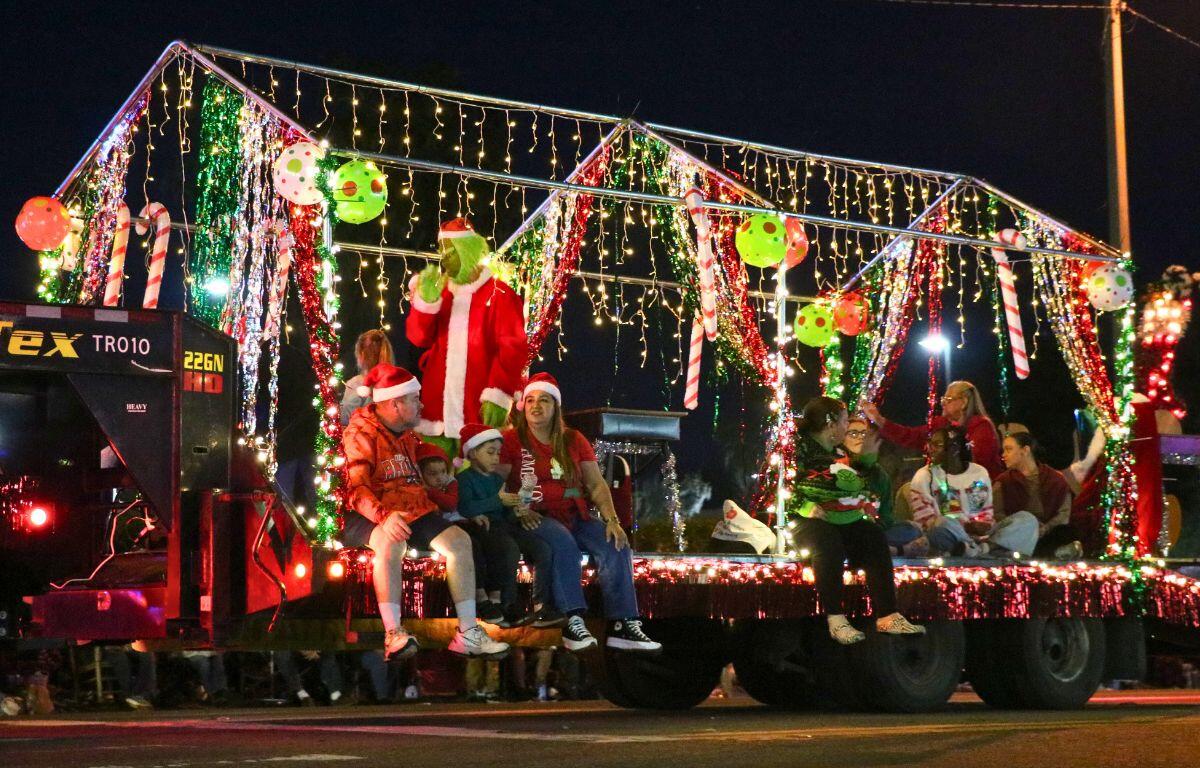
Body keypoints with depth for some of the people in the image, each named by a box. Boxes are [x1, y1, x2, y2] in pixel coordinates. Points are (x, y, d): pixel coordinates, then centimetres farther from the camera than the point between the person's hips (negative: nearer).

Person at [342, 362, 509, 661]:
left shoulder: (408, 435, 20)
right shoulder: (361, 434, -8)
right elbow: (357, 488, -21)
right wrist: (384, 516, -37)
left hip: (412, 511, 8)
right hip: (368, 517, -8)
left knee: (458, 539, -15)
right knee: (390, 541, -40)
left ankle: (468, 633, -16)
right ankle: (393, 635, -43)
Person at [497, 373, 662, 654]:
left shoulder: (574, 441, 15)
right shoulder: (511, 440, 4)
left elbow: (596, 484, 10)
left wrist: (612, 519, -4)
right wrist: (519, 510, -19)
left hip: (575, 515, 5)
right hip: (537, 517, -5)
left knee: (616, 546, -20)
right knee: (563, 542, -37)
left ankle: (623, 626, -22)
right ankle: (573, 623, -38)